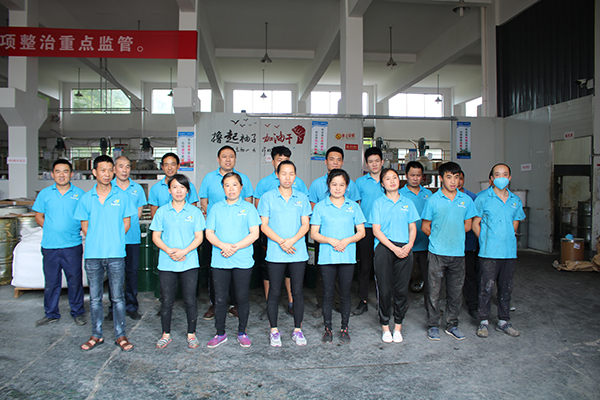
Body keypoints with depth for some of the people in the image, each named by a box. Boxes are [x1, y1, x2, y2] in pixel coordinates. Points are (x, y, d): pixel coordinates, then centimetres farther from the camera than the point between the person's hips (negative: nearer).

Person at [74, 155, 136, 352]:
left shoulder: (122, 196, 1)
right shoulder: (86, 198, 5)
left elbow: (126, 222, 6)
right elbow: (84, 225, 11)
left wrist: (113, 239, 1)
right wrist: (96, 241, 1)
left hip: (115, 254, -2)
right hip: (92, 254, 2)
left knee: (117, 297, 6)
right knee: (95, 297, 11)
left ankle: (120, 335, 17)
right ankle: (96, 335, 25)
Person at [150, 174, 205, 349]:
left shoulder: (195, 212, 3)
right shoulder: (162, 211, 5)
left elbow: (198, 237, 1)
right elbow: (156, 236, 5)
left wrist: (184, 251, -14)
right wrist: (169, 251, -12)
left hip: (189, 263, -1)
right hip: (166, 263, 1)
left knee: (190, 300, 4)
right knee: (166, 300, 8)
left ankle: (191, 334, 20)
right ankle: (166, 334, 24)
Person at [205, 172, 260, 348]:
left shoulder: (248, 208, 3)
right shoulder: (216, 208, 10)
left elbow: (254, 234, -4)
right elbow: (209, 233, 5)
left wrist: (235, 247, -14)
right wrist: (223, 246, -14)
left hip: (243, 261, -2)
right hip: (219, 261, 2)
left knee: (243, 297, 6)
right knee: (220, 298, 7)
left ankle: (242, 333, 22)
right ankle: (220, 333, 22)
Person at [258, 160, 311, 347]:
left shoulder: (302, 198, 8)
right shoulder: (267, 197, 2)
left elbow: (305, 225, 4)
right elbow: (264, 225, -1)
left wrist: (292, 240, -13)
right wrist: (281, 241, -14)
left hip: (298, 253, 2)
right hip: (275, 253, -1)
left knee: (298, 292, 6)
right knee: (274, 292, 5)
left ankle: (297, 330, 20)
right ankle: (274, 331, 19)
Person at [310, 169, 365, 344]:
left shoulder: (353, 206, 7)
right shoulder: (320, 206, 3)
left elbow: (361, 232, 6)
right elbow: (314, 233, 0)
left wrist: (347, 240, -11)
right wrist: (331, 241, -15)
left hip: (348, 256, 1)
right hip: (327, 257, -1)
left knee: (345, 294, 8)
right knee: (328, 294, 5)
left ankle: (344, 329, 22)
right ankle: (328, 329, 19)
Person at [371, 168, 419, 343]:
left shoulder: (407, 203, 12)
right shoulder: (378, 203, 4)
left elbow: (412, 227, 14)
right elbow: (376, 230, -2)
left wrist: (409, 245, -5)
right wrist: (394, 248, -11)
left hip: (404, 249, 2)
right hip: (384, 248, -2)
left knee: (402, 289, 3)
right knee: (384, 289, 0)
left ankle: (398, 327, 18)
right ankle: (385, 327, 15)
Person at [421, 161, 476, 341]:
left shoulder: (466, 200, 5)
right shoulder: (433, 200, -4)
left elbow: (467, 225, 13)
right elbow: (425, 227, 3)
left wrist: (454, 237, 7)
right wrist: (439, 238, 3)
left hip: (458, 252, 3)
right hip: (437, 253, -3)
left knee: (456, 291, 12)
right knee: (434, 291, 3)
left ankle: (452, 325, 27)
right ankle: (433, 326, 18)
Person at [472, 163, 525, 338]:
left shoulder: (516, 200, 10)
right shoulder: (483, 198, -2)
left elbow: (515, 224, 20)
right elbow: (475, 224, 0)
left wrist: (507, 239, 10)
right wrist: (486, 241, -2)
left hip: (509, 252, 4)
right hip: (489, 252, -4)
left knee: (506, 288, 12)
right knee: (486, 288, -1)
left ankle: (503, 322, 25)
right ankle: (483, 322, 13)